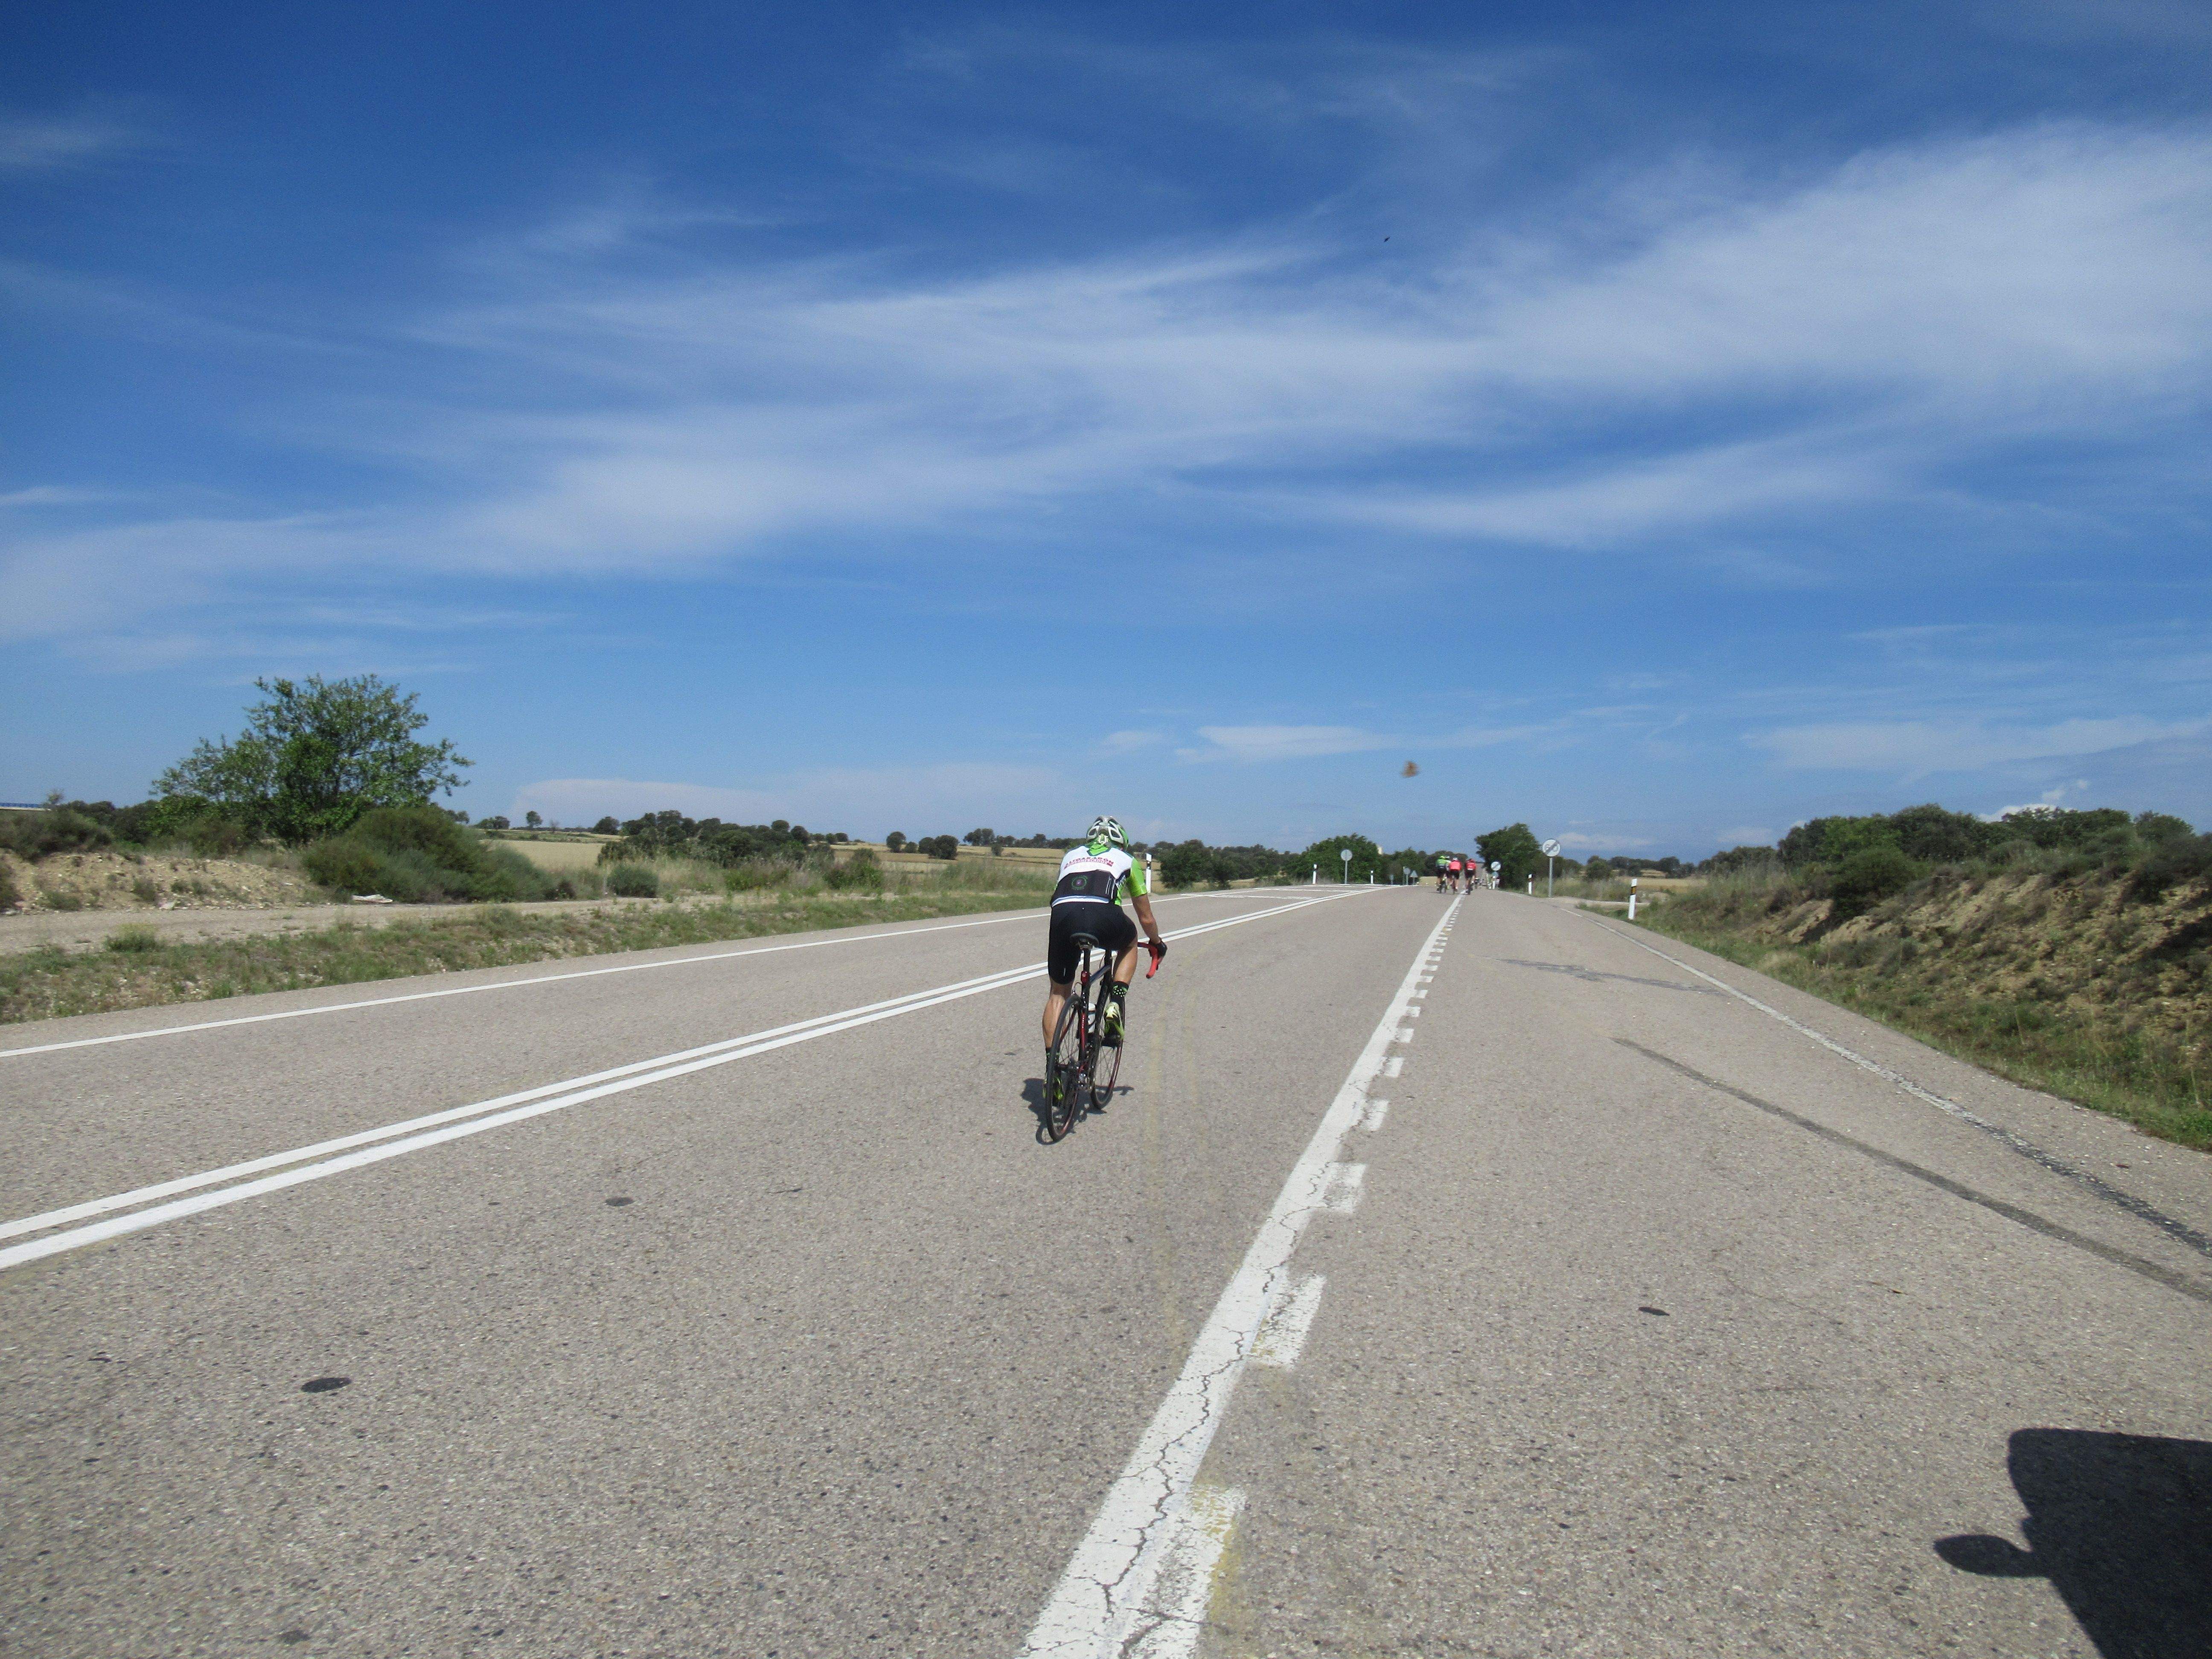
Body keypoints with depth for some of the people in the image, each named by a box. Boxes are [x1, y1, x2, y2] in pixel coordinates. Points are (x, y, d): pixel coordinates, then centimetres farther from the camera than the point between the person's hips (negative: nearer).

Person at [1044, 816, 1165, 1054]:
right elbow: (1146, 918, 35)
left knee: (1058, 992, 21)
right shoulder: (1126, 860, 30)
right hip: (1104, 917, -2)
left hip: (1063, 915, 2)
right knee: (1130, 942, 34)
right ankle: (1116, 1001, 15)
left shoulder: (1071, 855, 36)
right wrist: (1158, 943, 54)